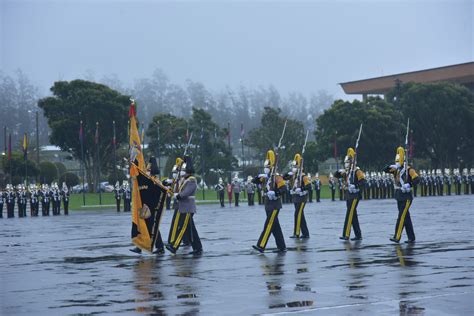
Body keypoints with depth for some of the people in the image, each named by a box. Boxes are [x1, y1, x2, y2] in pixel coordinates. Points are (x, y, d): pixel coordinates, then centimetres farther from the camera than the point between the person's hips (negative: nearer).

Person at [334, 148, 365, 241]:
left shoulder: (357, 171, -10)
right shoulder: (347, 171, 14)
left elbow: (363, 182, -19)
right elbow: (336, 175, 19)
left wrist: (355, 186, -31)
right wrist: (340, 171, 0)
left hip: (354, 196, -8)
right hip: (348, 196, 8)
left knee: (349, 215, -11)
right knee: (353, 216, 10)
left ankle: (346, 235, -13)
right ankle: (358, 235, 15)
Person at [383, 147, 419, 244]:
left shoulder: (409, 170, -10)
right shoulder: (396, 169, 10)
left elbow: (416, 179, -22)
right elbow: (385, 170, 3)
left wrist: (409, 185, -33)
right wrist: (391, 166, -14)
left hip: (406, 196, -7)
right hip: (399, 196, 7)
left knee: (402, 216, -12)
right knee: (406, 217, 10)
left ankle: (397, 237, -16)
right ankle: (411, 238, 16)